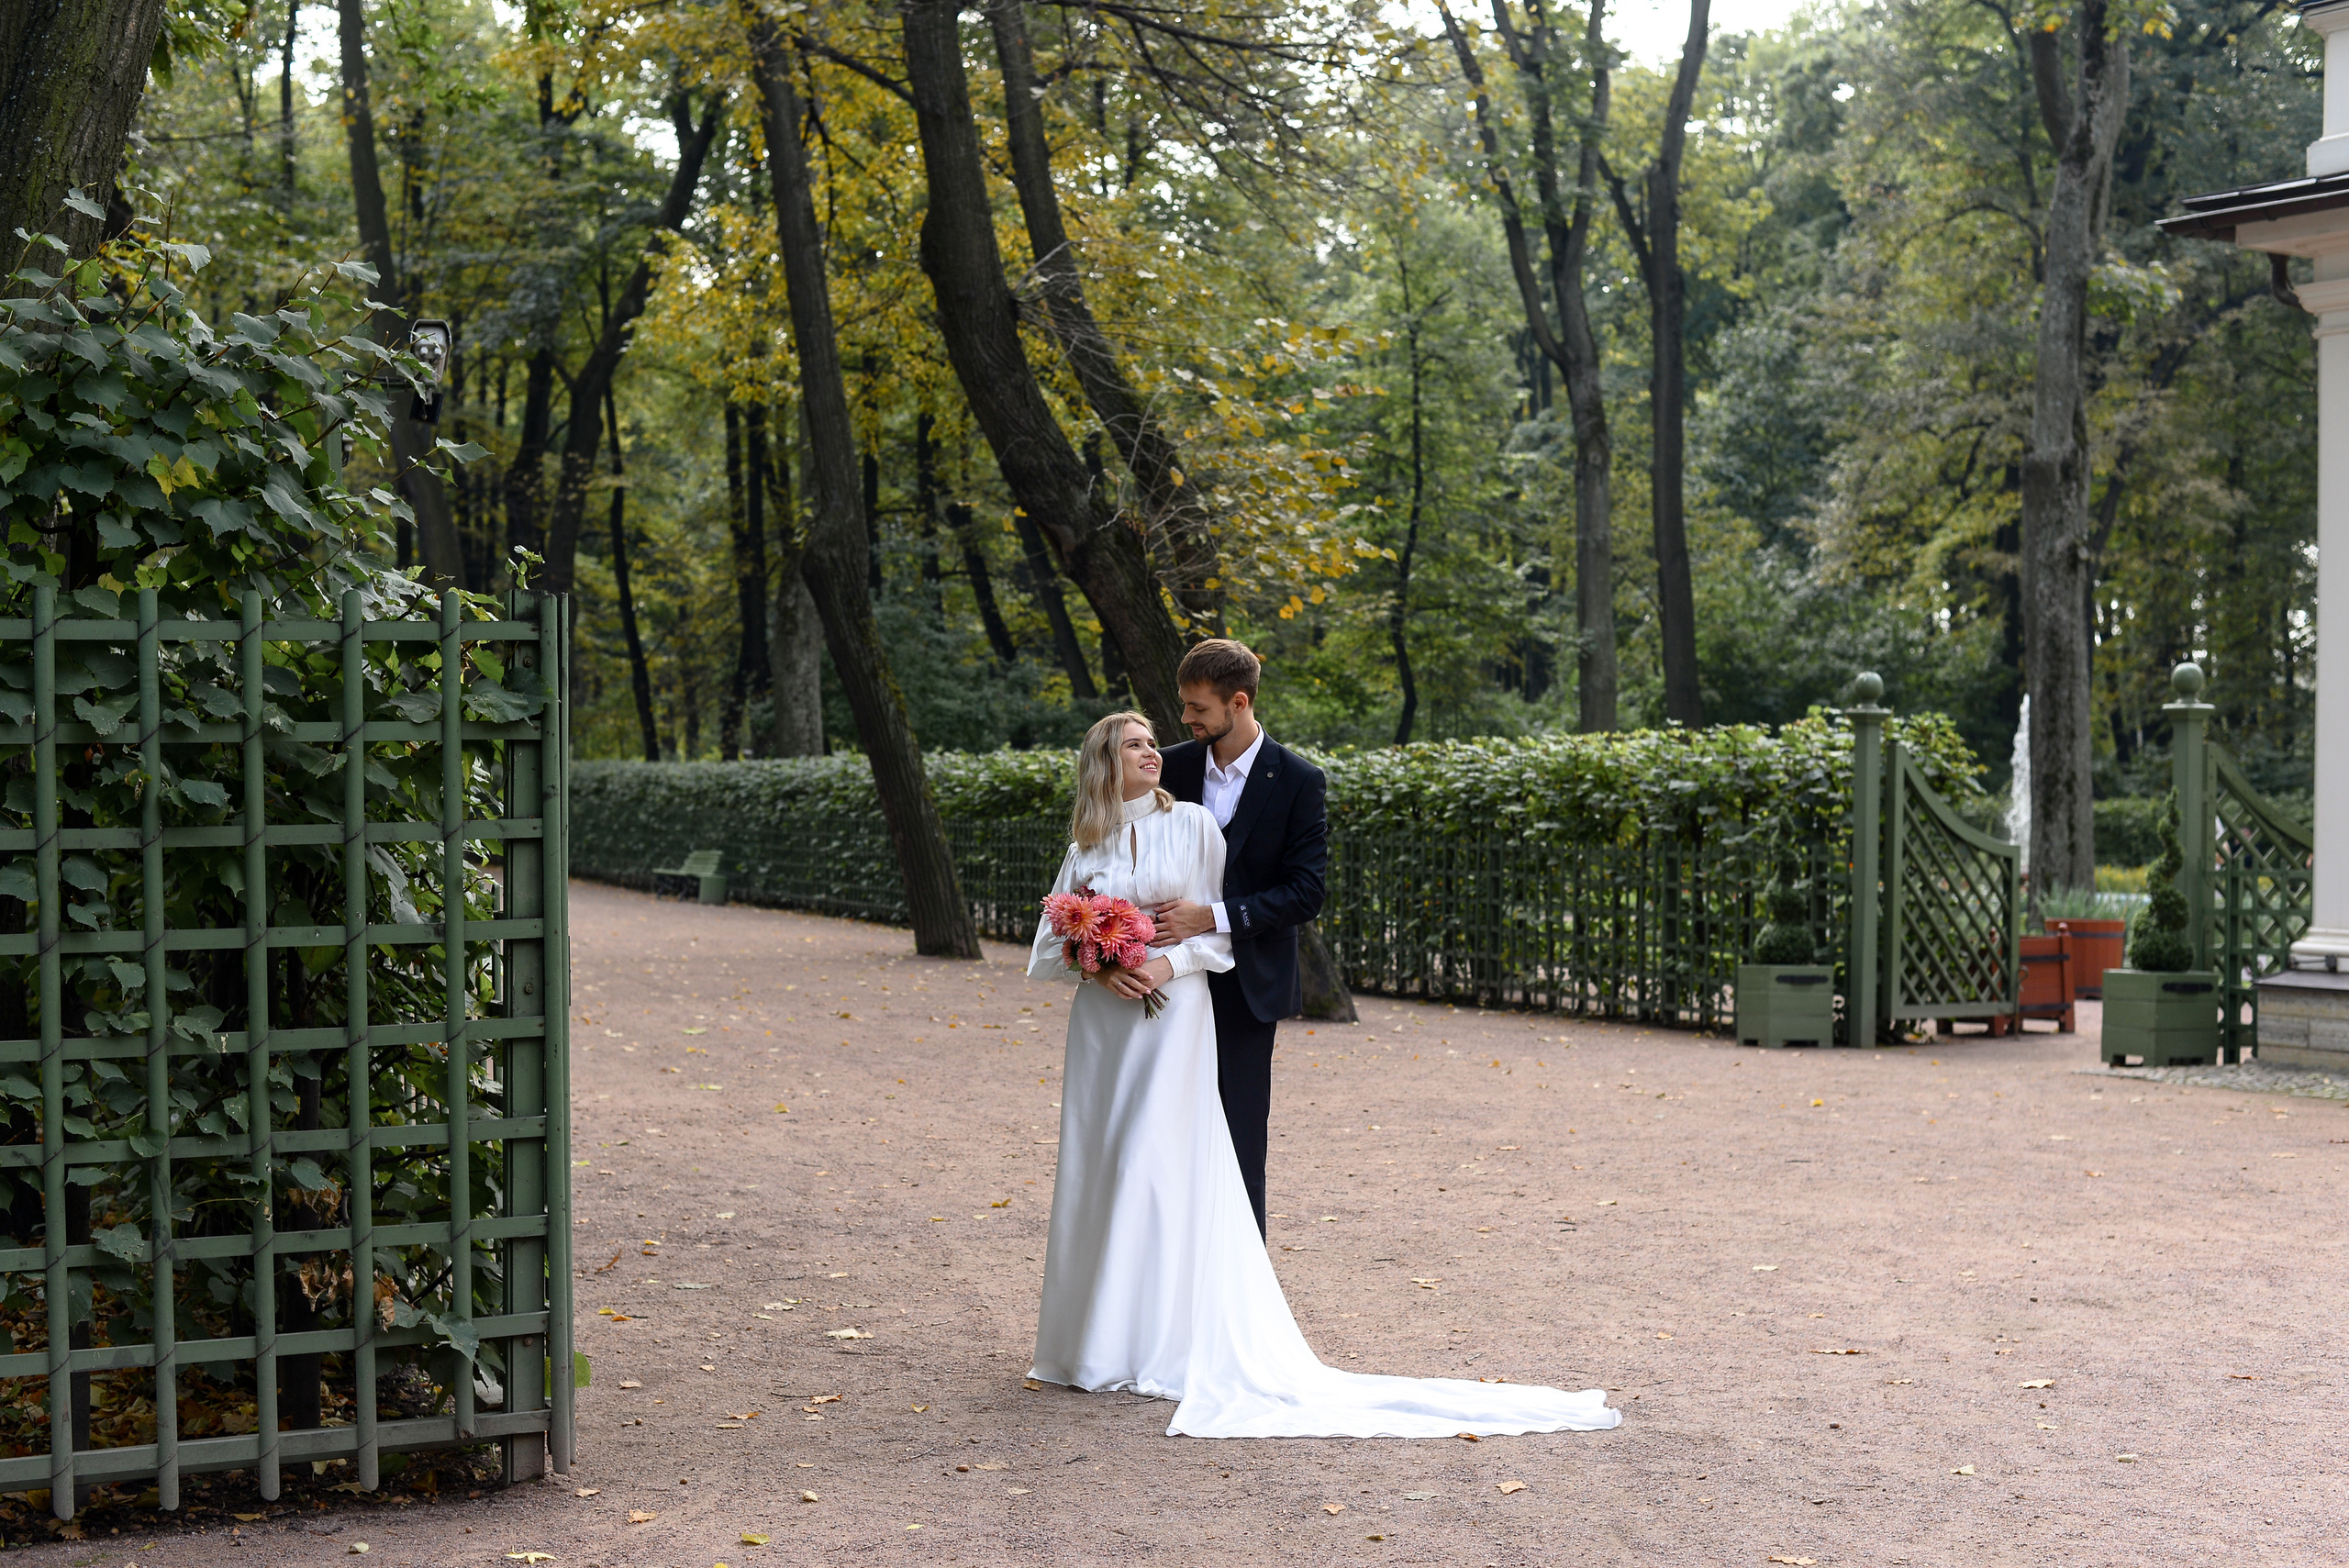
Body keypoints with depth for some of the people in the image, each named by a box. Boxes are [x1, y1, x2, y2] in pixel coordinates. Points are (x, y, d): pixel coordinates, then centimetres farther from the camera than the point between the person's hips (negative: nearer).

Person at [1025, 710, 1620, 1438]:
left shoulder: (1192, 824, 1)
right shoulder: (1084, 851, 9)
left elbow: (1224, 928, 0)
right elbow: (1050, 940, 8)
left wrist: (1170, 963, -16)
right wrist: (1098, 967, -11)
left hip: (1174, 1018, -3)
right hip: (1104, 1023, 3)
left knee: (1162, 1168, -9)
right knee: (1098, 1168, 4)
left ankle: (1168, 1340, -4)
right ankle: (1100, 1333, 14)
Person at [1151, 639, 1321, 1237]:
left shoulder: (1298, 782, -7)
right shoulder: (1173, 768, 5)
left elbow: (1305, 892, -12)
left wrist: (1212, 916, -21)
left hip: (1245, 989, -3)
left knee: (1242, 1140, 2)